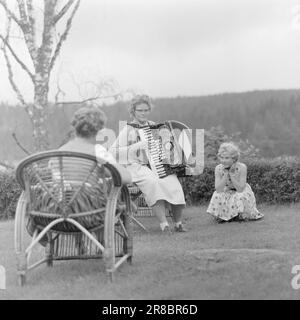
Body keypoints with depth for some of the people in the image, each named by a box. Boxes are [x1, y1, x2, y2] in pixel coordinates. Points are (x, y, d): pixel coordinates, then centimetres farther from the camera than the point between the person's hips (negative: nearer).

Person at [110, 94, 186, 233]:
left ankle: (178, 223, -17)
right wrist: (136, 147, -17)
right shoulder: (128, 130, 2)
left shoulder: (153, 126, 18)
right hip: (138, 166, -4)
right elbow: (113, 152, -8)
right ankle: (163, 224, -35)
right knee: (152, 182, -36)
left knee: (173, 182, -26)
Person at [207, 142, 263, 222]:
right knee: (218, 196, -26)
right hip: (227, 193, 2)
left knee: (240, 198, -33)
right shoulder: (218, 168, -16)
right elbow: (218, 189, -23)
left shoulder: (241, 167, -25)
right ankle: (221, 216, -3)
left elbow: (240, 189, -28)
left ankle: (241, 216, -5)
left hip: (242, 192, -2)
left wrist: (231, 174, -32)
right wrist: (226, 174, -30)